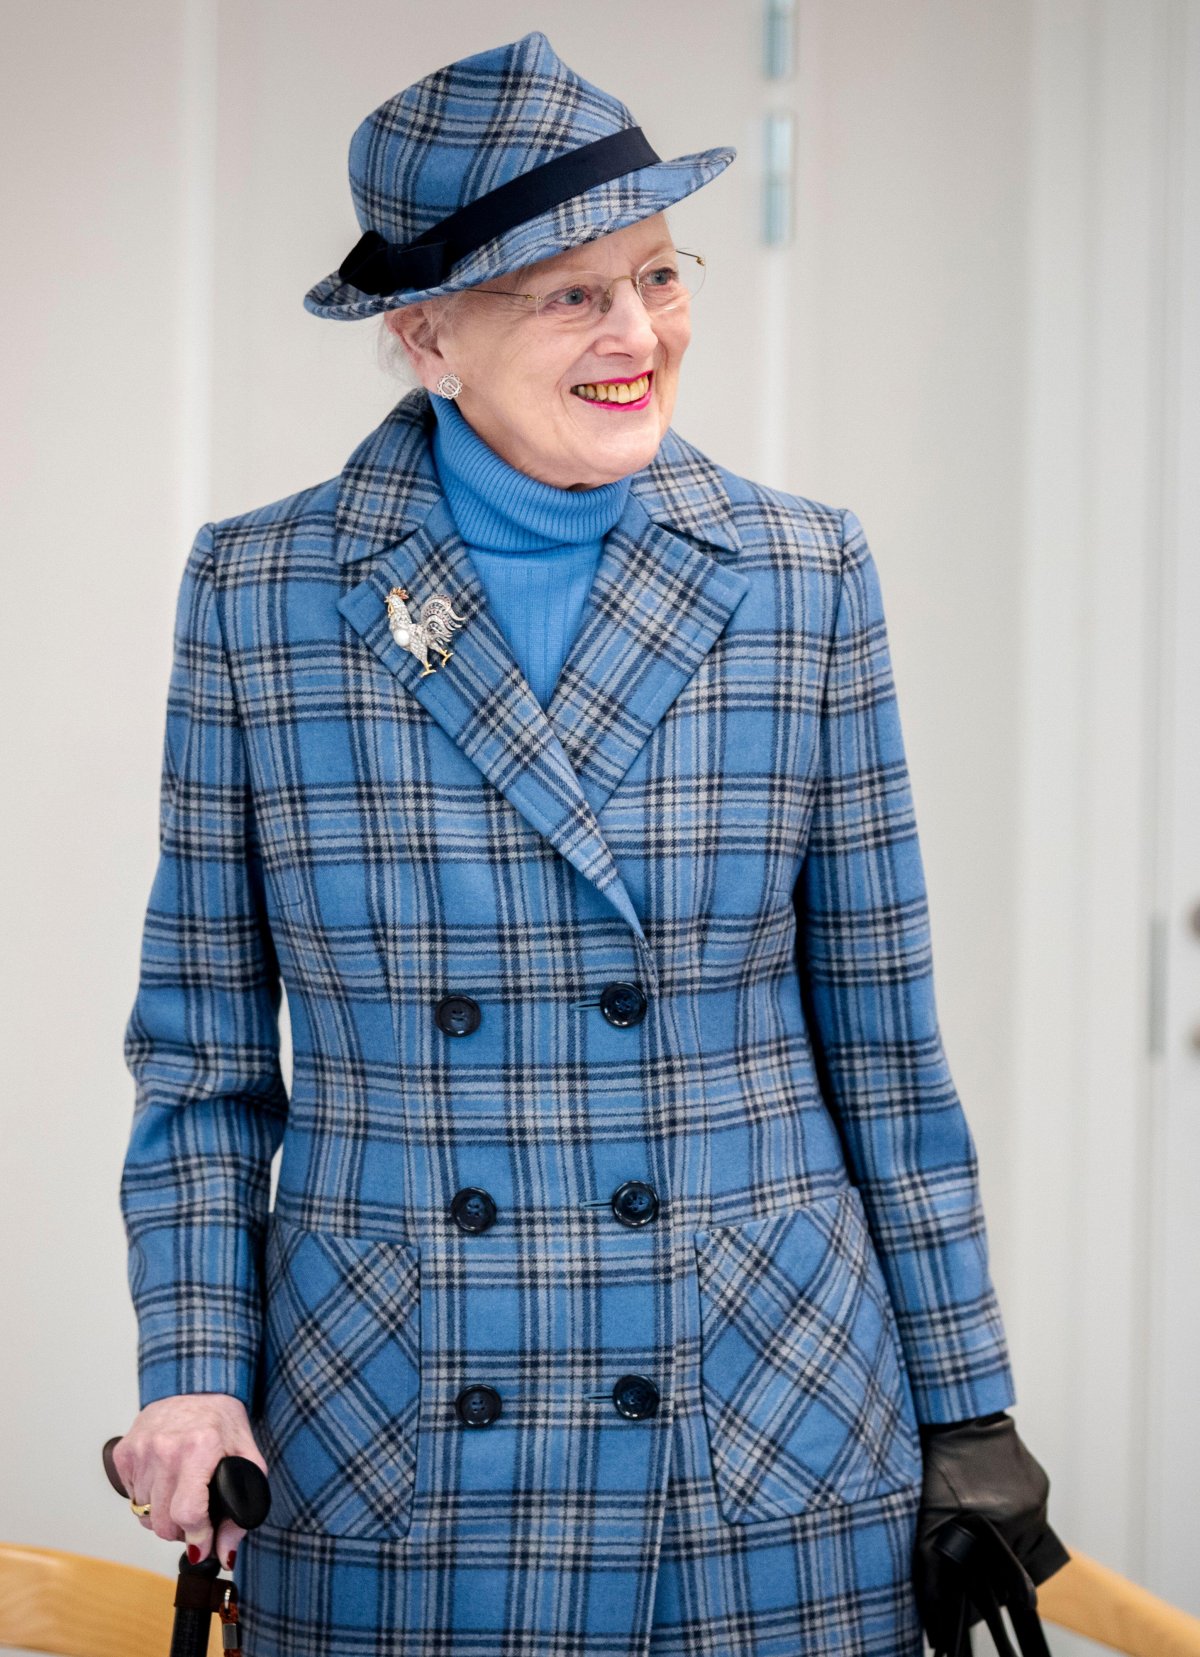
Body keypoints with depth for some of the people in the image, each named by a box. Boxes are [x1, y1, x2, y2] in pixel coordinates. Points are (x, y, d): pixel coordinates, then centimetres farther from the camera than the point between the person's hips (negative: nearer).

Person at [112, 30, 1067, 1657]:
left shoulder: (801, 578, 0)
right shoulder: (260, 593, -2)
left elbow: (882, 1038, 5)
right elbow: (204, 1045, 4)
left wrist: (968, 1409, 5)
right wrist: (196, 1377, -5)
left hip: (772, 1459, 1)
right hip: (385, 1470, 0)